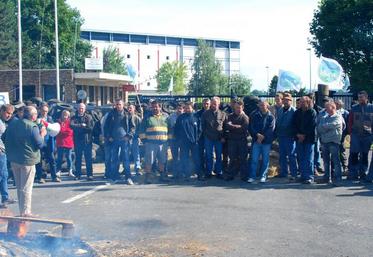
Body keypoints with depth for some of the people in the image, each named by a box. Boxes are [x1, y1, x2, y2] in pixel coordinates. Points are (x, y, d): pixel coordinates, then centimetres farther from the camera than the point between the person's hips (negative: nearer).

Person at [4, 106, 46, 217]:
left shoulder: (12, 124, 6)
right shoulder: (32, 126, -15)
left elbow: (6, 139, 13)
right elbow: (39, 144, -12)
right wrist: (42, 134, 3)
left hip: (14, 159, 6)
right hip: (27, 160, -6)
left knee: (19, 187, 15)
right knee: (26, 187, 0)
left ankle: (22, 211, 21)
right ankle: (26, 212, 3)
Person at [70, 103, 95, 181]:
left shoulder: (89, 117, 3)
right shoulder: (74, 117, 9)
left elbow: (91, 127, -11)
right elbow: (72, 125, -10)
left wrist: (78, 127, -8)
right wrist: (82, 125, -12)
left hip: (87, 140, -2)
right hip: (77, 141, 2)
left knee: (88, 158, -1)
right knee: (78, 158, 8)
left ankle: (90, 174, 3)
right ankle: (78, 174, 16)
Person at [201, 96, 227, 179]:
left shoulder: (223, 114, 3)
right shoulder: (206, 113, 3)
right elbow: (203, 125, 8)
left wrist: (223, 137, -1)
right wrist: (205, 134, 1)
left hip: (219, 139, 0)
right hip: (208, 138, 0)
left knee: (219, 156, 6)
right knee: (209, 156, 5)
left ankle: (219, 172, 14)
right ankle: (208, 172, 12)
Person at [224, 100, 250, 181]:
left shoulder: (245, 117, 2)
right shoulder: (230, 116, 11)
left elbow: (244, 128, -13)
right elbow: (226, 126, -5)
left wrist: (232, 126, -7)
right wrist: (238, 127, -12)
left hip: (242, 140, -2)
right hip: (232, 140, 2)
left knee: (243, 158, 1)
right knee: (233, 158, 6)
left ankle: (244, 175, 7)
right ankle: (230, 175, 13)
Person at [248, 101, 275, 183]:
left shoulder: (271, 117, 2)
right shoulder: (254, 115, 6)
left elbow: (271, 129, -6)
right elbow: (251, 127, 1)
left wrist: (263, 137, -14)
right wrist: (257, 135, -14)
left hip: (266, 141, -1)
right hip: (256, 140, 1)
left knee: (265, 160, 4)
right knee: (254, 159, -1)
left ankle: (263, 176, 13)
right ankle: (252, 176, 5)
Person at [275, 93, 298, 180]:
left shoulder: (293, 111, -7)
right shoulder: (280, 110, 13)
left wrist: (294, 135, -15)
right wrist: (276, 133, 12)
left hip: (289, 137, -7)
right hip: (281, 136, 7)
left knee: (291, 156, -2)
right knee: (282, 155, 11)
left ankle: (293, 174, 2)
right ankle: (284, 172, 20)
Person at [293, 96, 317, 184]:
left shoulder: (312, 112, -3)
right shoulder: (297, 112, 11)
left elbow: (312, 126, -9)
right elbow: (294, 124, 9)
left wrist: (304, 135, -12)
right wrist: (298, 134, -6)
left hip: (309, 138, -5)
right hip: (299, 138, 5)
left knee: (309, 159, -5)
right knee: (301, 158, 7)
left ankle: (309, 177, -3)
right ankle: (303, 176, 14)